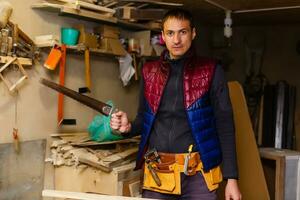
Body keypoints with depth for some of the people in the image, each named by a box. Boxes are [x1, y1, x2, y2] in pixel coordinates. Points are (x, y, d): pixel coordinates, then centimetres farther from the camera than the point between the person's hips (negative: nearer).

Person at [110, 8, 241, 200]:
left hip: (197, 173, -2)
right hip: (156, 173, 3)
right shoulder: (150, 71, 8)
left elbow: (225, 124, -2)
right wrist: (128, 127, -6)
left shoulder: (211, 71, -1)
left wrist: (232, 177, -6)